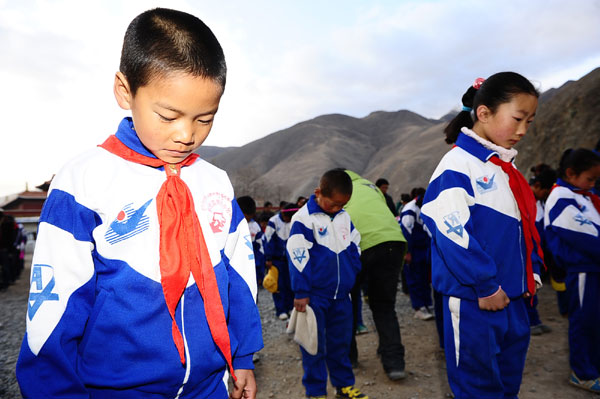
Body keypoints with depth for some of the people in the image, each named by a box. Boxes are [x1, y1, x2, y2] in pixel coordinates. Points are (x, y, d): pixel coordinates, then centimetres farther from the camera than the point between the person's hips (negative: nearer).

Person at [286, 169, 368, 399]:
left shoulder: (344, 217, 8)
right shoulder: (304, 219, -13)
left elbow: (354, 248, 19)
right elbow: (297, 257, -15)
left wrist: (352, 275, 11)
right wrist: (301, 292, -15)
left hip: (341, 294, 6)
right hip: (314, 295, -6)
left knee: (340, 341, 16)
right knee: (315, 345, 4)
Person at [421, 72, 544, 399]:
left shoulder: (506, 169, 12)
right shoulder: (458, 164, -15)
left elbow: (524, 225, 20)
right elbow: (452, 232, -22)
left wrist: (532, 271, 10)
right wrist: (485, 286, -19)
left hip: (512, 298, 8)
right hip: (474, 302, -8)